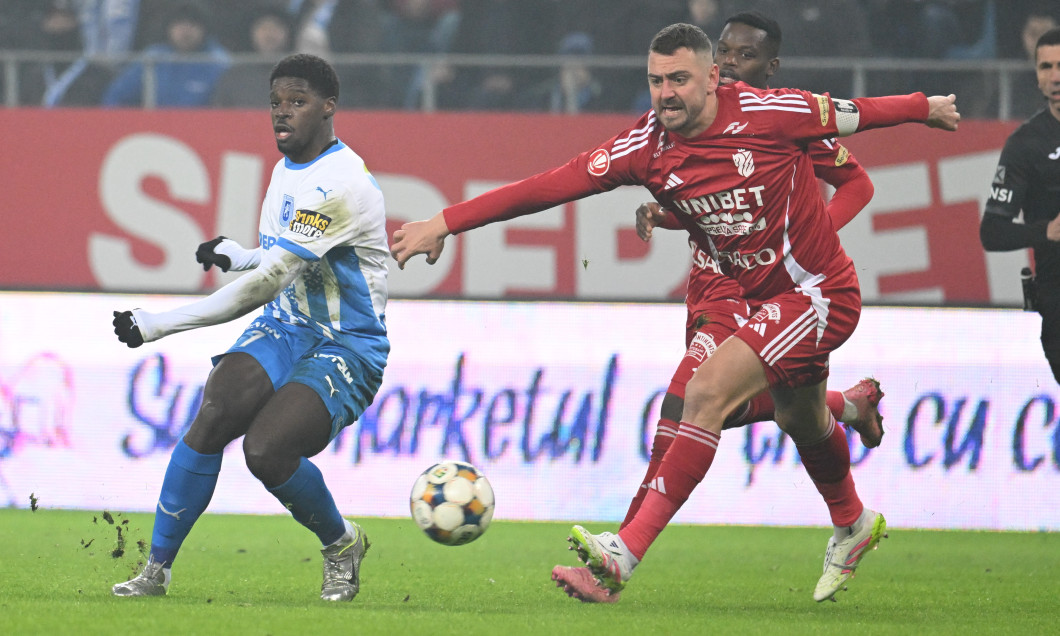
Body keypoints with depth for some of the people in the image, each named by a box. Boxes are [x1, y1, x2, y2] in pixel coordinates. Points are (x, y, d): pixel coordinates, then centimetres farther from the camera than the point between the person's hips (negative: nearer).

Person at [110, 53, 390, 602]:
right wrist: (242, 256, 7)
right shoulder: (287, 168, 10)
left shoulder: (342, 184, -22)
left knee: (265, 450, -27)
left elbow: (266, 284, -27)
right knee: (212, 416, -20)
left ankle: (341, 543, 3)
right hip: (286, 329, 7)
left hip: (348, 350, -7)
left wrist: (159, 325, -25)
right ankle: (156, 570, -14)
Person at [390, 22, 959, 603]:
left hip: (819, 293, -6)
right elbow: (552, 185, -14)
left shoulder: (766, 113, -21)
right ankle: (852, 525, 58)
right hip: (764, 298, 6)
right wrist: (446, 223, -19)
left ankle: (625, 554, -24)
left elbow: (851, 114, -4)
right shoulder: (646, 146, -10)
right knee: (801, 423, 27)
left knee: (707, 392, -21)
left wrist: (926, 109, 13)